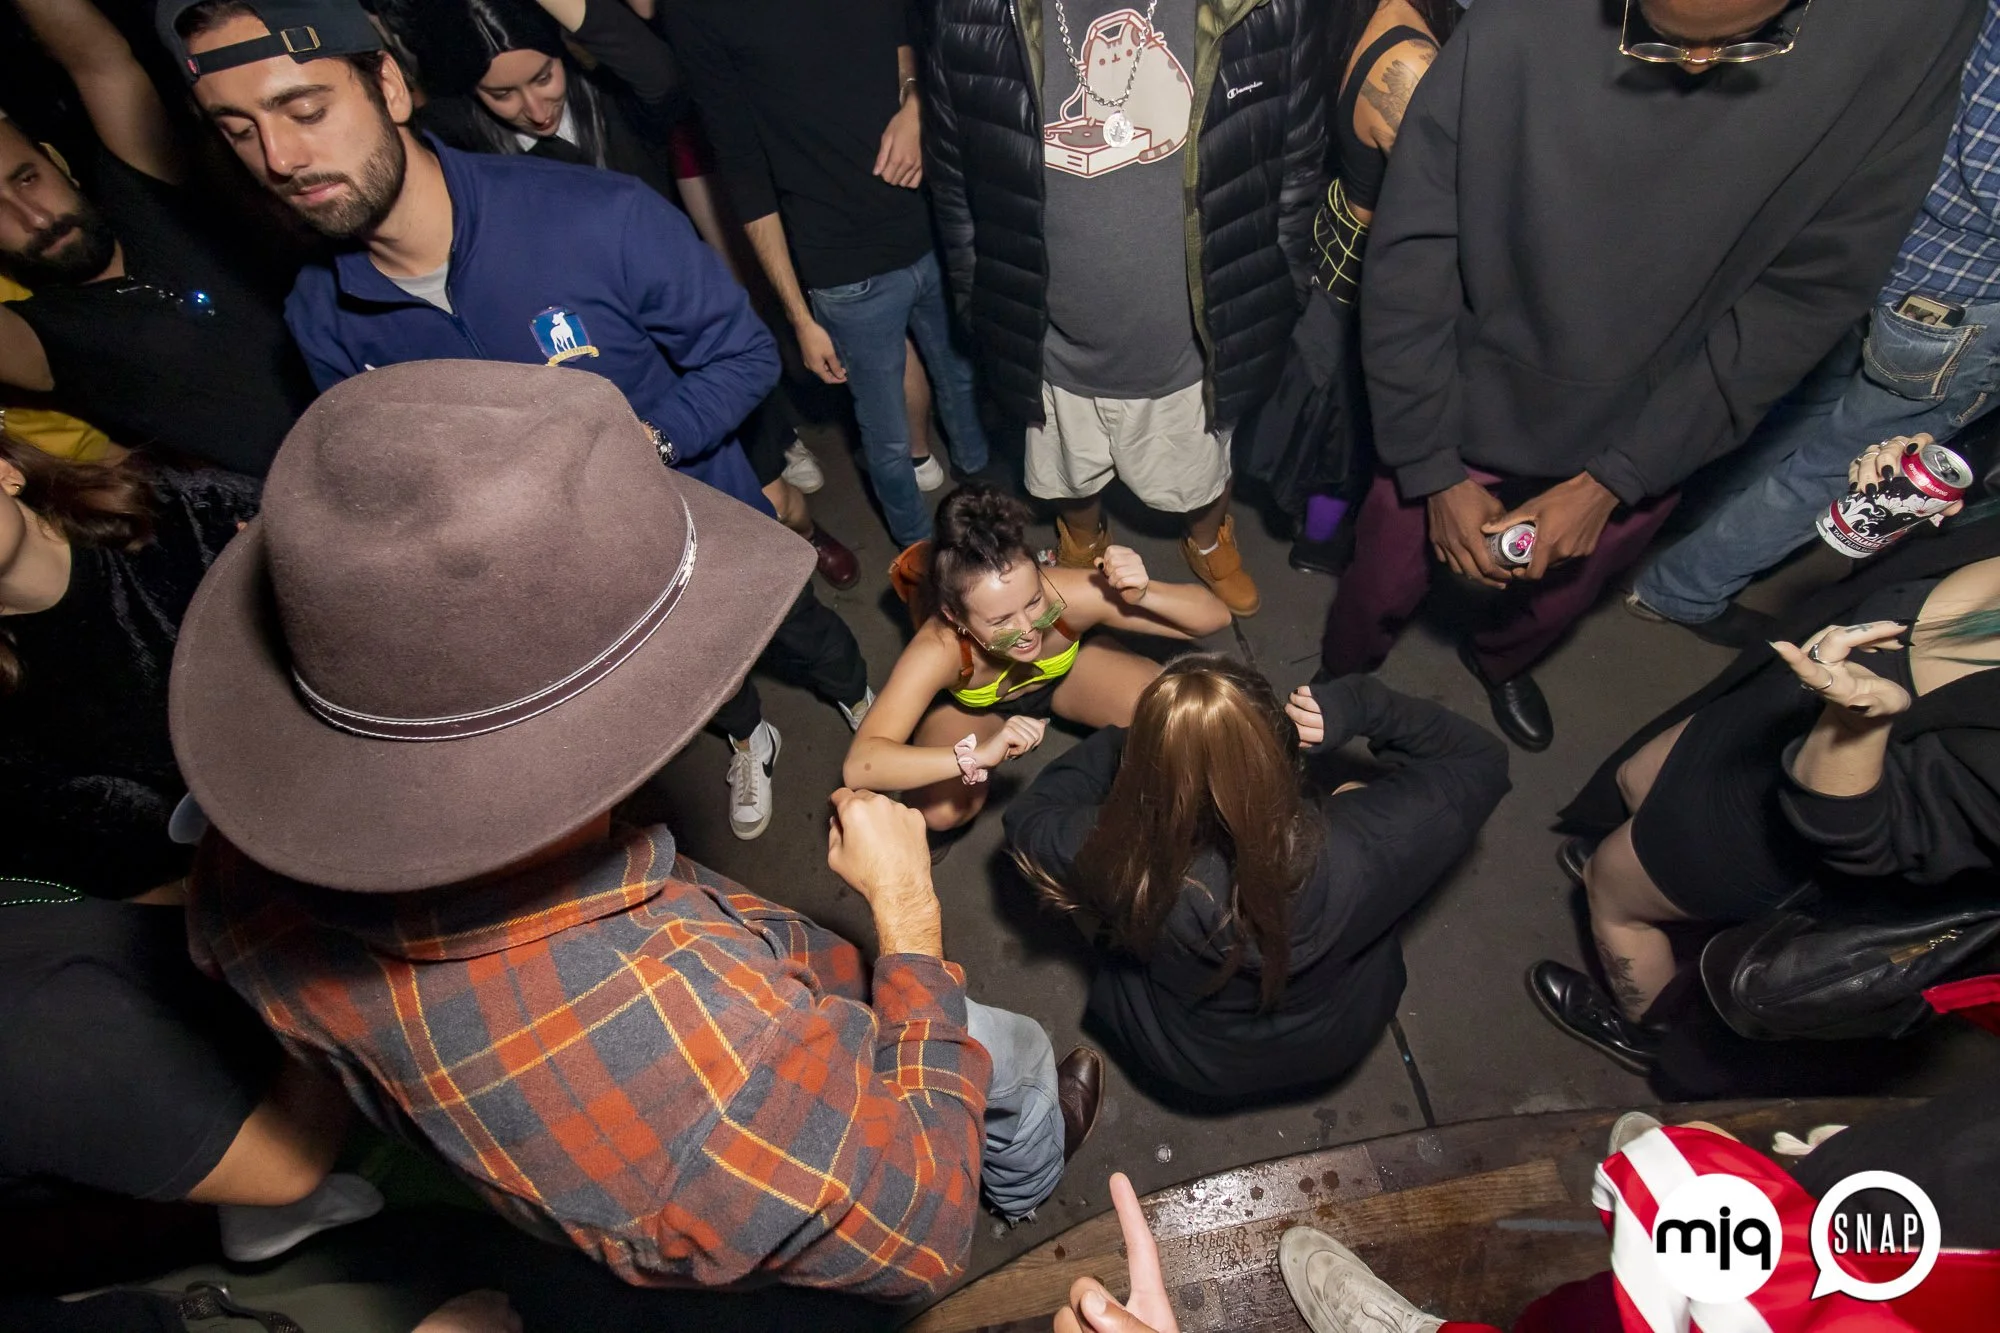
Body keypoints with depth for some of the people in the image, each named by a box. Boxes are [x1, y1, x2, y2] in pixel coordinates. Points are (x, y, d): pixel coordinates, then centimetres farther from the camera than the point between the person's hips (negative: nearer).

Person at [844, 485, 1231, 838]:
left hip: (1065, 673, 2)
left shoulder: (1070, 594, -39)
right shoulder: (938, 651, -43)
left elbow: (1214, 615, -30)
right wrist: (977, 755, -65)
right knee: (940, 811, -29)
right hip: (971, 707, -2)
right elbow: (859, 766, -52)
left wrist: (1144, 595, -51)